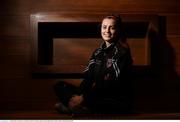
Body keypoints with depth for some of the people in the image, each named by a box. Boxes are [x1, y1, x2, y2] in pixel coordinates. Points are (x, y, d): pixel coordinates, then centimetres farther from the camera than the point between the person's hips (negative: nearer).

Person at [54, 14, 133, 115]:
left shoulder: (121, 52, -8)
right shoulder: (98, 52, 15)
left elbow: (110, 83, -18)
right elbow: (88, 77, 6)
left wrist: (84, 97, -23)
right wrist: (78, 94, -13)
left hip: (118, 101, -8)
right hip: (99, 96, 8)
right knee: (60, 86, -4)